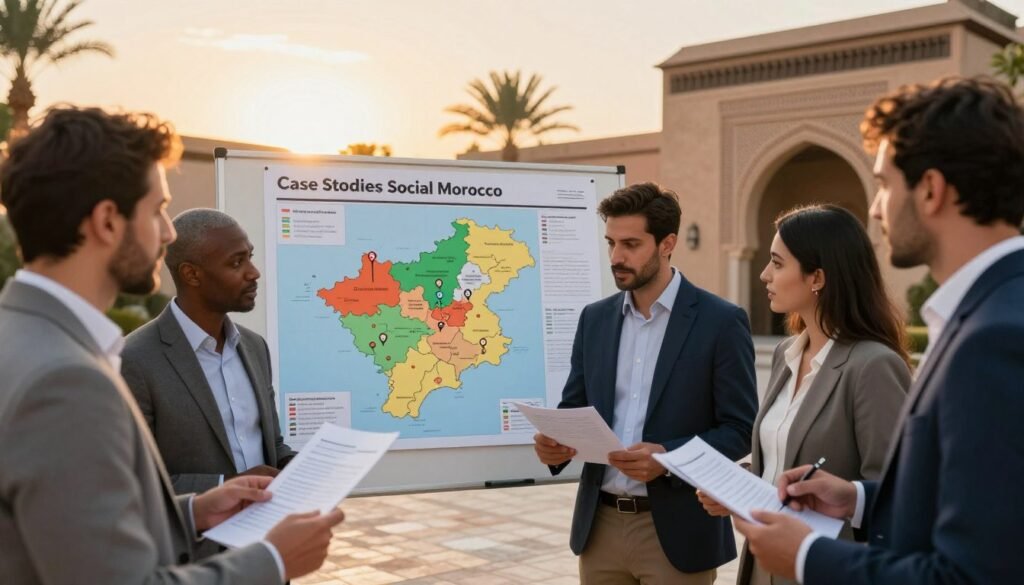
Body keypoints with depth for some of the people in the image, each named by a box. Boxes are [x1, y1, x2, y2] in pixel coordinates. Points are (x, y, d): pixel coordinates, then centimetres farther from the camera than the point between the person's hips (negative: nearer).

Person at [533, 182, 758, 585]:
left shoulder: (721, 322, -8)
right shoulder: (595, 318, 7)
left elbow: (740, 429, -8)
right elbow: (574, 408, 11)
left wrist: (669, 457, -23)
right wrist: (555, 441, -11)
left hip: (676, 529, -4)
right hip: (600, 525, 4)